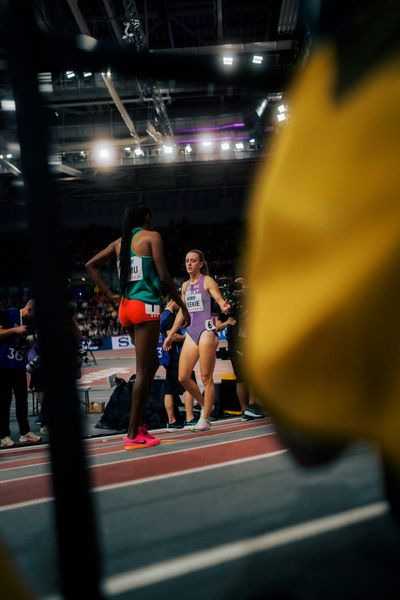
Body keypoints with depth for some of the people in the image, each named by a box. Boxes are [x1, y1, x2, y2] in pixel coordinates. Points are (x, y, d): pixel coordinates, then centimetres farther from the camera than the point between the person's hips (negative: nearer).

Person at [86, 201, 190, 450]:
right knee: (143, 371, -3)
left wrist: (110, 295, 12)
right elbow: (164, 277, -10)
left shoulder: (120, 242, 16)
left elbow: (91, 265, 16)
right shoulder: (152, 236, -3)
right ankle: (133, 435, 0)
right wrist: (182, 305, -2)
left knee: (152, 364, 20)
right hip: (146, 307, -7)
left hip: (126, 307, 8)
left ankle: (140, 424, 19)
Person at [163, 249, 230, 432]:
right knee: (183, 378, 3)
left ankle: (205, 419, 5)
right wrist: (171, 334, 23)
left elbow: (220, 300, -15)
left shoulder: (207, 281, -2)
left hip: (206, 330, -7)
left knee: (206, 377, -3)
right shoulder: (185, 285, 16)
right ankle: (205, 405, 25)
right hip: (191, 331, 7)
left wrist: (224, 306, -39)